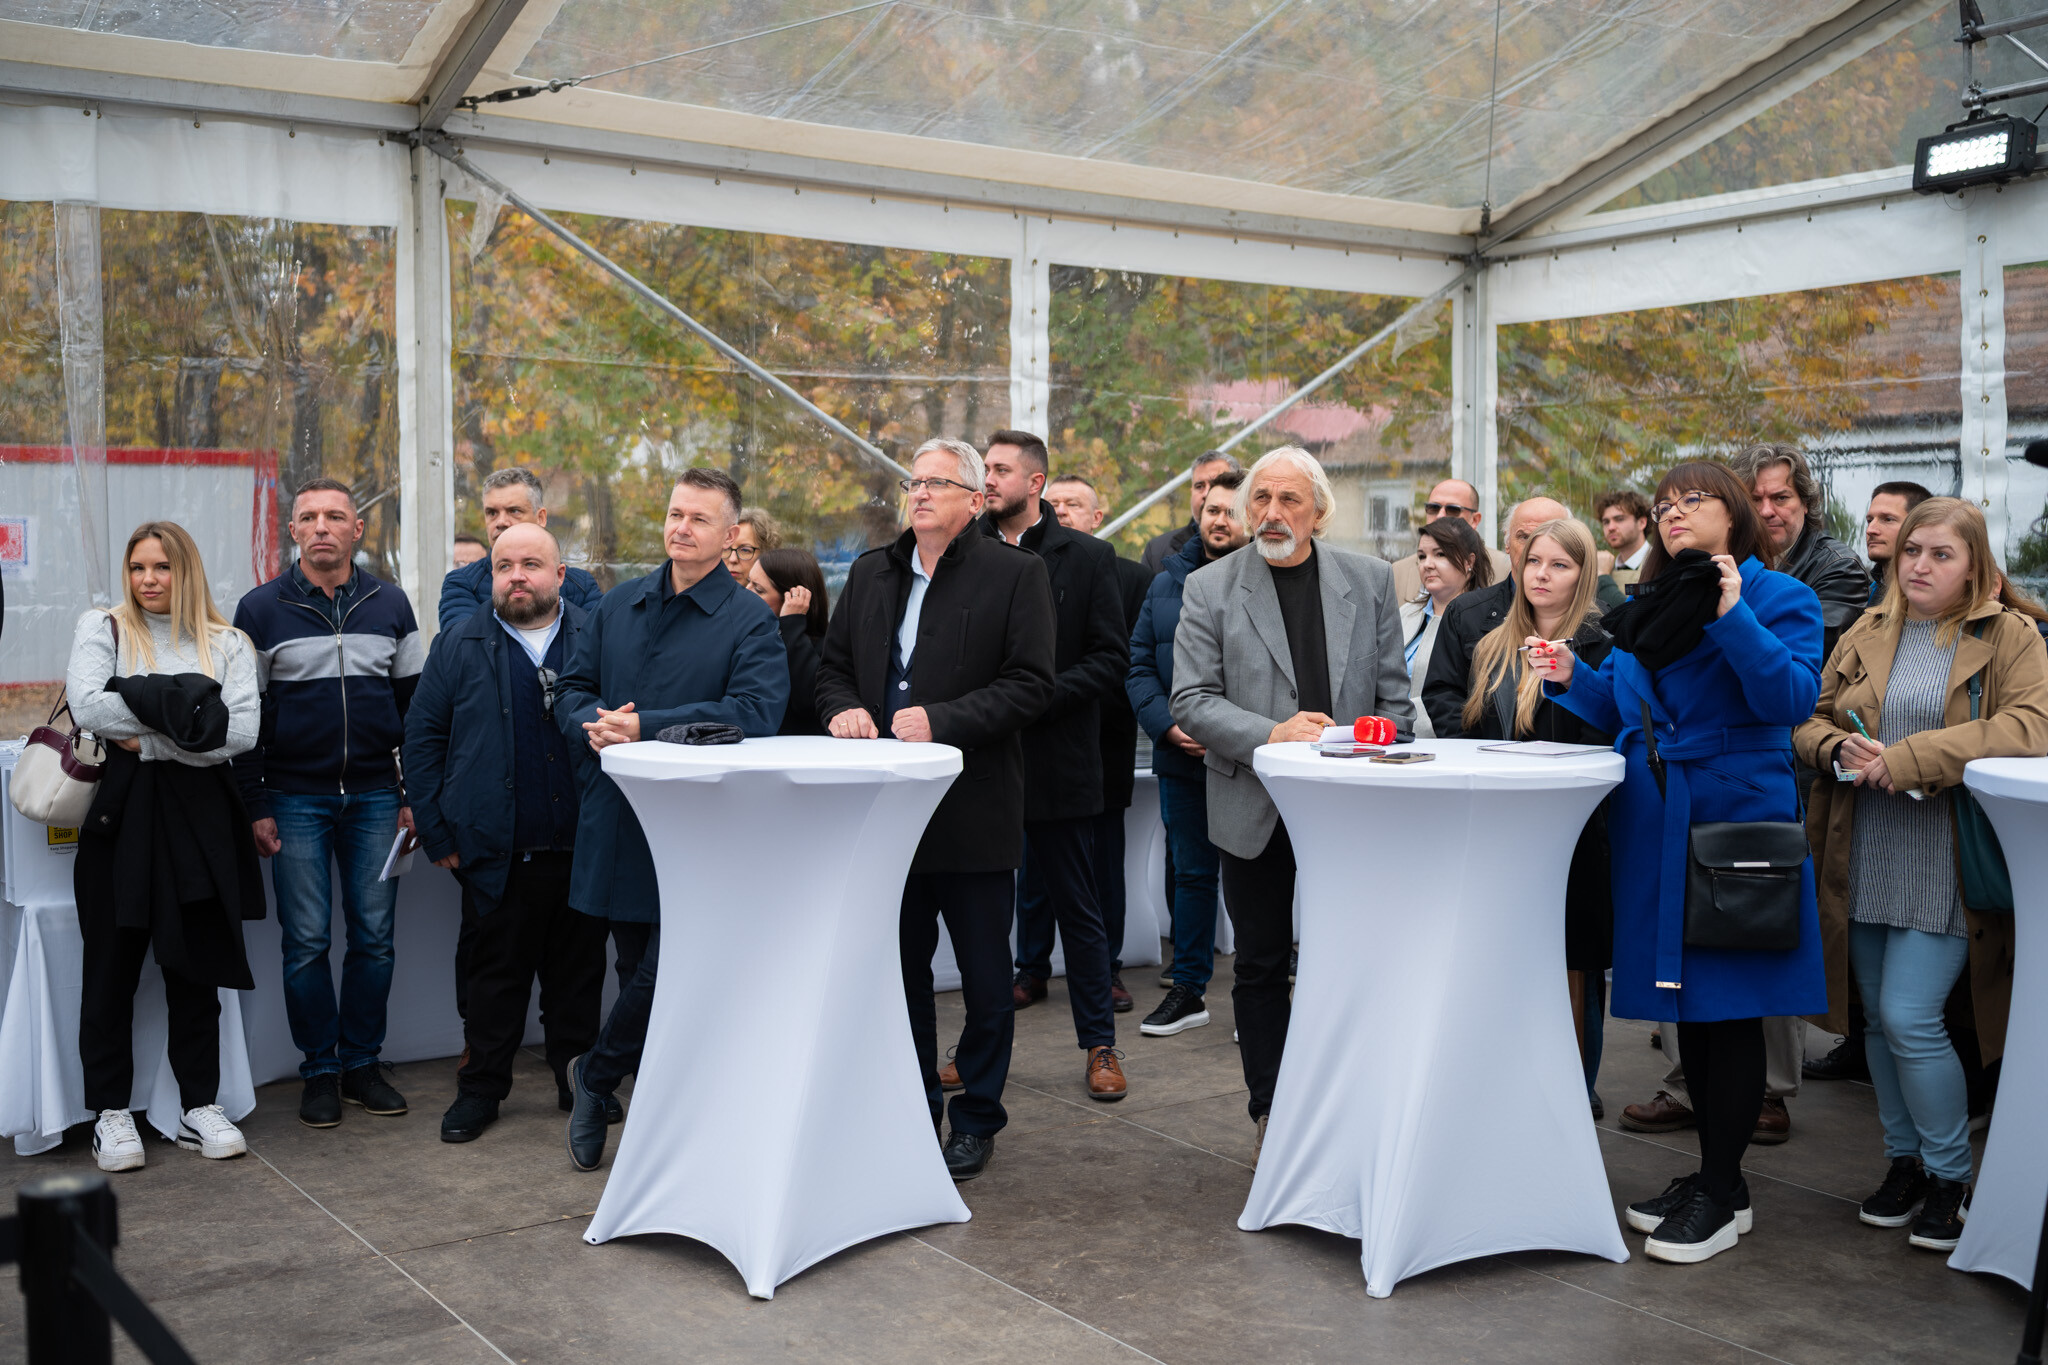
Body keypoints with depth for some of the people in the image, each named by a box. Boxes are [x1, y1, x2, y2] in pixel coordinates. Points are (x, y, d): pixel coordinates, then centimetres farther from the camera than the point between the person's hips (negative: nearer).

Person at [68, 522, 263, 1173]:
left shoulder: (227, 643, 9)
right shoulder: (101, 628, 7)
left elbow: (242, 730, -6)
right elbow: (88, 706, -11)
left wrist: (148, 736, -10)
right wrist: (187, 715, -11)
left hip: (198, 815, 1)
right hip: (120, 810, -1)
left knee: (195, 963, 6)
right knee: (112, 966, 4)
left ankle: (199, 1107, 16)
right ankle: (111, 1112, 14)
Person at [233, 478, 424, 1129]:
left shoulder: (390, 604, 7)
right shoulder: (260, 609, 1)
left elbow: (415, 703, 9)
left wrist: (415, 796, 4)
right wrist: (256, 806, -3)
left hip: (375, 796, 2)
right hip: (295, 799, -2)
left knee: (374, 936, 4)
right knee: (306, 942, 1)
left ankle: (362, 1061, 17)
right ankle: (321, 1070, 12)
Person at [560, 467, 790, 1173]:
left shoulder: (750, 620, -4)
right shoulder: (618, 605, 14)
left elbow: (756, 711, -17)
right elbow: (571, 689, 16)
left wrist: (645, 726, -21)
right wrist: (594, 721, -9)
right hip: (615, 819, 5)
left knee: (667, 972, -8)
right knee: (638, 970, 12)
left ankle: (595, 1074, 17)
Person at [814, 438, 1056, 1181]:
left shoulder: (1016, 574, -4)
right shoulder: (871, 573, 13)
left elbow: (1030, 683, -11)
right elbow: (831, 665, 17)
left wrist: (941, 721, -21)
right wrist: (844, 707, -6)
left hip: (975, 811, -4)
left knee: (985, 979, 6)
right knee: (902, 970, 13)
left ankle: (977, 1118, 22)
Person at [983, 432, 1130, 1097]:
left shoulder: (1087, 557, 0)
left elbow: (1112, 658, -3)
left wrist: (1041, 696, -15)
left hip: (1057, 759, -3)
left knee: (1078, 906, 6)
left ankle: (1099, 1044, 16)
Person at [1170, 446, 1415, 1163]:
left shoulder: (1369, 580, 6)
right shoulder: (1209, 589, 0)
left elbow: (1394, 694, 8)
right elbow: (1192, 700, -6)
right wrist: (1270, 735, -20)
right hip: (1256, 810, -1)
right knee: (1261, 966, 8)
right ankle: (1272, 1113, 21)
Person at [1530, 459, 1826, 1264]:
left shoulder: (1778, 598, -3)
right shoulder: (1649, 607, 14)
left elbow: (1792, 699, -17)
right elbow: (1624, 711, 18)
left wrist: (1732, 618, -23)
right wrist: (1573, 678, 1)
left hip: (1735, 823, -6)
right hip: (1654, 827, 7)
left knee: (1727, 1003, -1)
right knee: (1687, 1003, 13)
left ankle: (1722, 1194, 9)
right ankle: (1712, 1174, 25)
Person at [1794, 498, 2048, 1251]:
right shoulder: (1867, 634, 11)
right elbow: (1811, 717, 14)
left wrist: (1911, 757, -21)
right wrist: (1840, 747, -10)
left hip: (1946, 862, -5)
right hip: (1866, 858, 5)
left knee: (1910, 1017, -10)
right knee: (1880, 1018, 11)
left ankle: (1950, 1175, 10)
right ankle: (1904, 1159, 29)